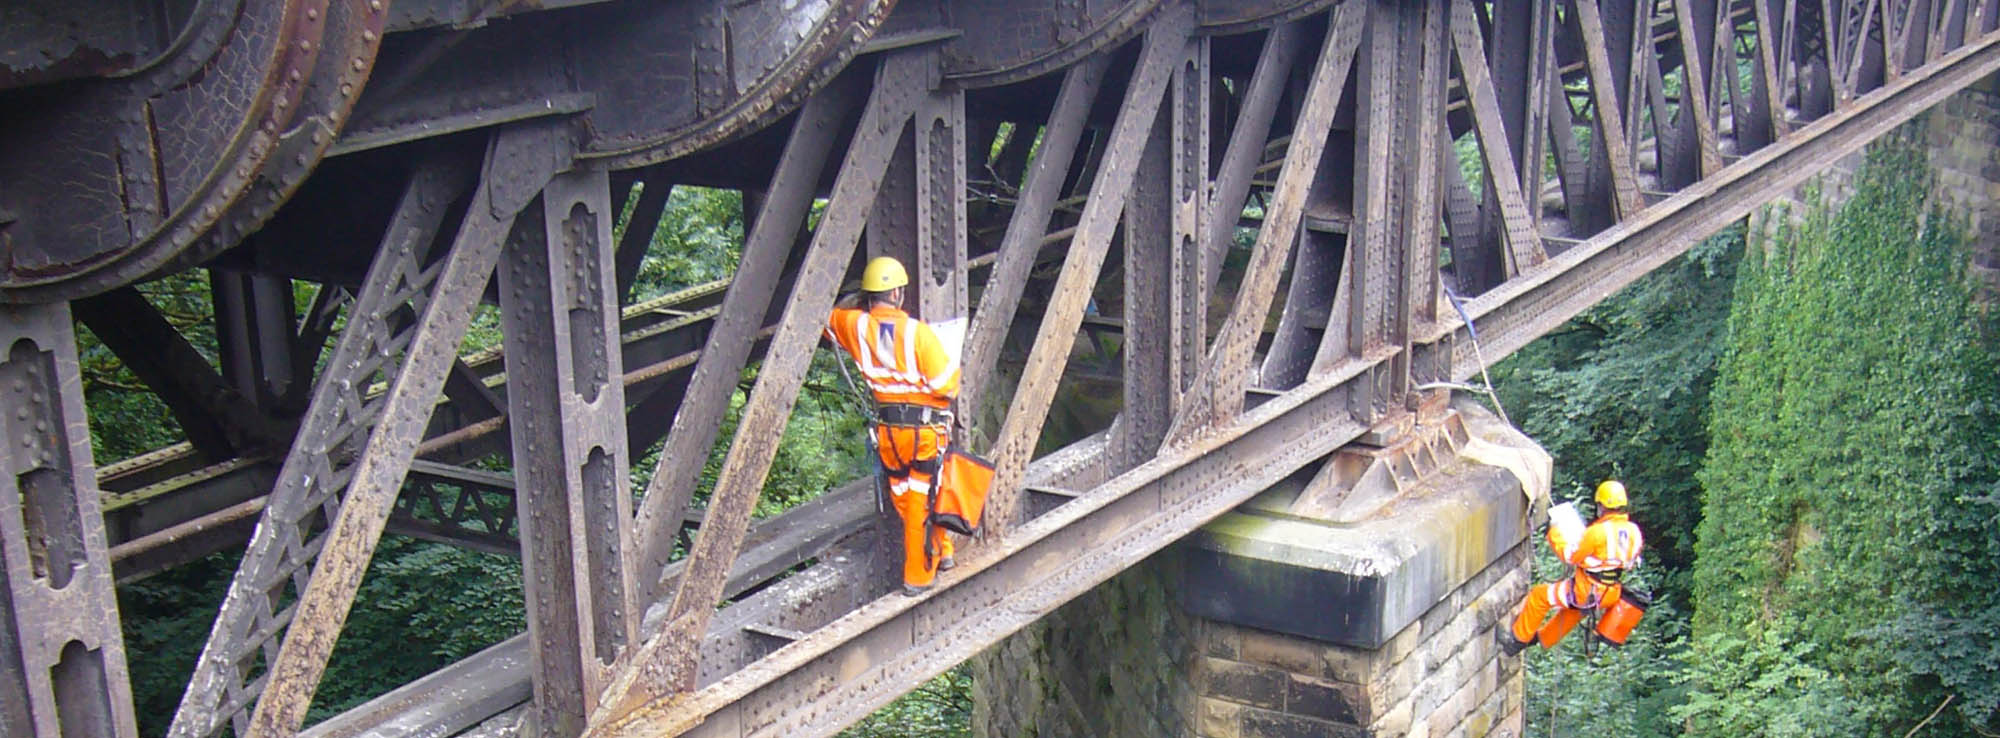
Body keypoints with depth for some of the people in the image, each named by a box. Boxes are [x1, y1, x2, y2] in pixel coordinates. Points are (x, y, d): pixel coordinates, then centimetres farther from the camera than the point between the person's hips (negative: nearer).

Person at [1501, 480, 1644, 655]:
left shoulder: (1599, 531, -24)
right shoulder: (1634, 531, -2)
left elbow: (1571, 556, -15)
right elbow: (1630, 562, 12)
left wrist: (1555, 536, 0)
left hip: (1587, 592, -8)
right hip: (1613, 594, 8)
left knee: (1539, 595, 10)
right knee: (1573, 609, 35)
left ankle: (1518, 639, 20)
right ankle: (1544, 638, 54)